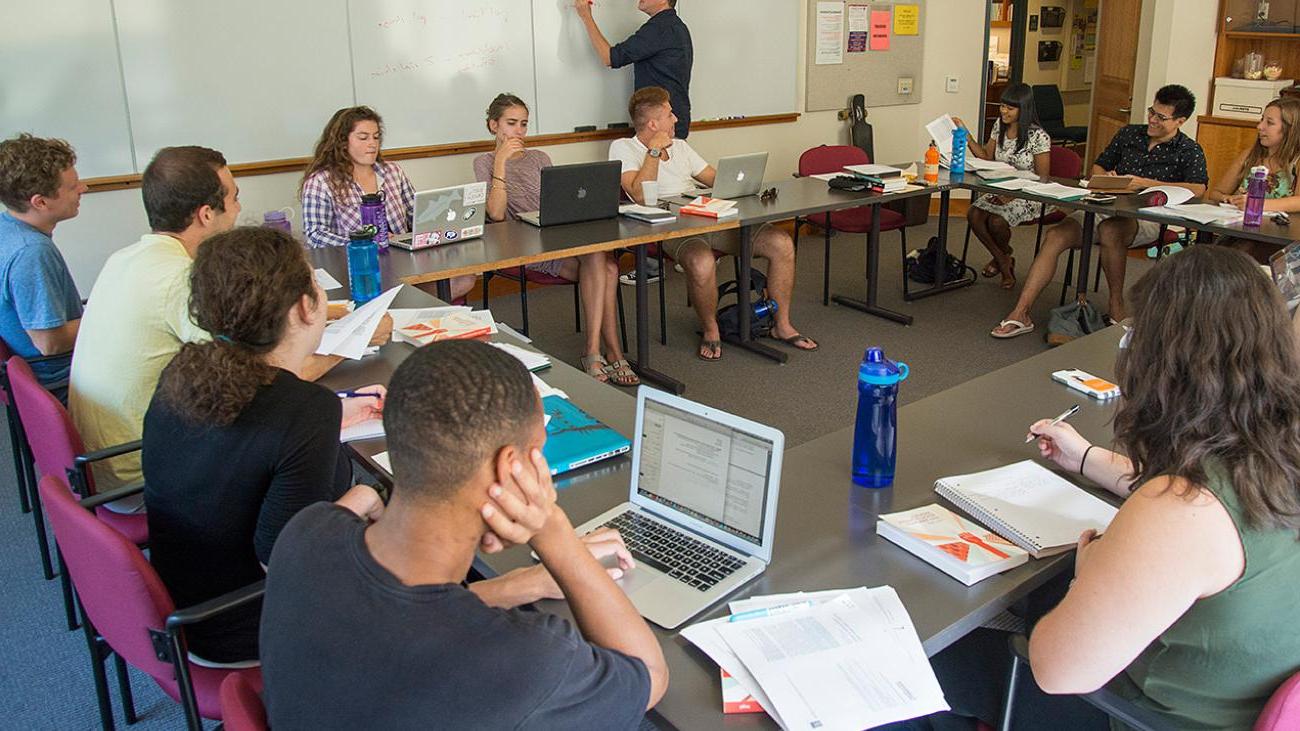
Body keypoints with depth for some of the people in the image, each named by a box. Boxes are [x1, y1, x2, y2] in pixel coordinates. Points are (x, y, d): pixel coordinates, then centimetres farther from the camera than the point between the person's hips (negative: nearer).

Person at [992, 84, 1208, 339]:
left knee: (1109, 230, -39)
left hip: (1148, 218, -5)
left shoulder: (1189, 151, 3)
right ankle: (1020, 315, -24)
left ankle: (1116, 309, -21)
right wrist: (1106, 177, 2)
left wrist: (1148, 183, -17)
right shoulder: (1129, 134, 17)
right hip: (1107, 207, 5)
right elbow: (1098, 167, 27)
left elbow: (1198, 189, -15)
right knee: (1055, 236, -20)